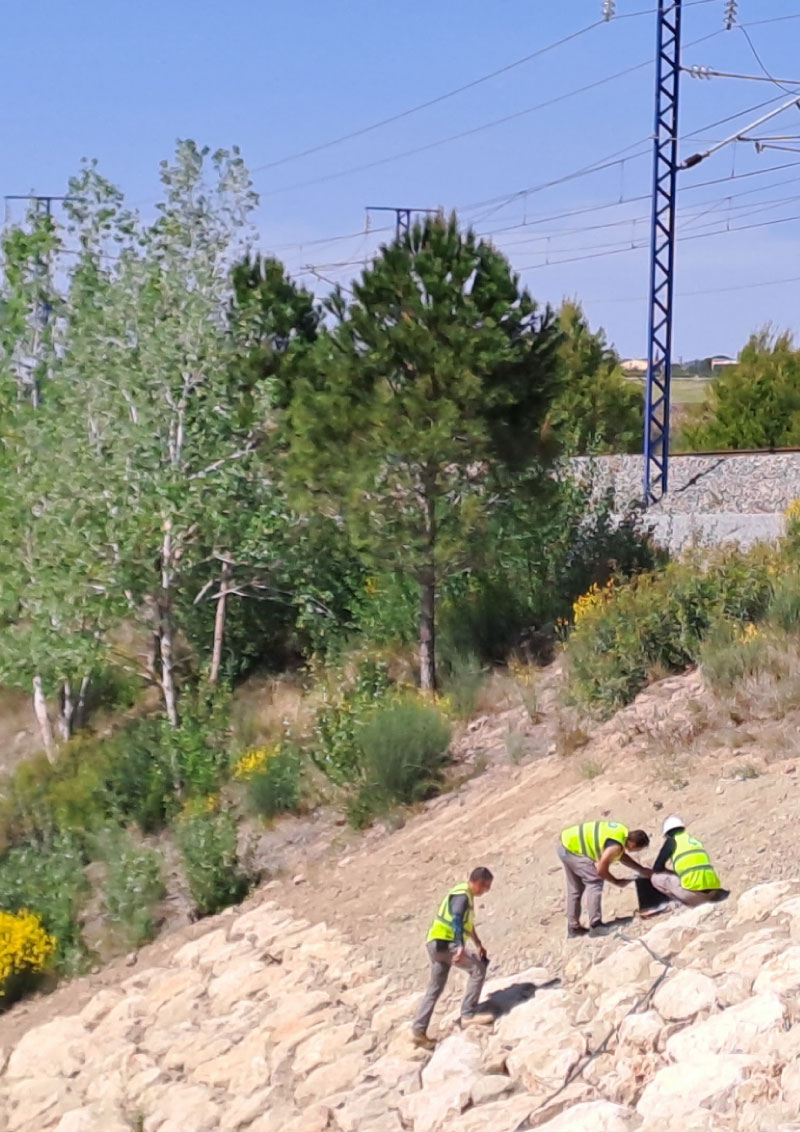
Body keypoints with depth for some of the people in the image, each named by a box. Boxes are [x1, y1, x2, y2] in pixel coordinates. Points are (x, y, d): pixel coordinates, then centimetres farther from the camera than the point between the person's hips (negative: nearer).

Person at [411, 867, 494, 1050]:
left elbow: (468, 924, 33)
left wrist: (479, 944, 38)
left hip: (438, 945, 10)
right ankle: (468, 1014, -13)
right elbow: (456, 921, -28)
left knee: (435, 988, 12)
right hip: (443, 943, -10)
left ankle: (419, 1030, 13)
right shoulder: (462, 895, -12)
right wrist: (461, 947, -39)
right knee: (477, 968, -12)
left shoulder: (465, 895, 19)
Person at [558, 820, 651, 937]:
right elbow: (601, 870, -17)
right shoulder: (615, 846, -23)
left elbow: (623, 857, 20)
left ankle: (573, 928, 24)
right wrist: (616, 882, -1)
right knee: (595, 882, -10)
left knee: (575, 888, 17)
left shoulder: (623, 832, 4)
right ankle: (595, 925, -11)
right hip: (573, 848, -10)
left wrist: (641, 870, 16)